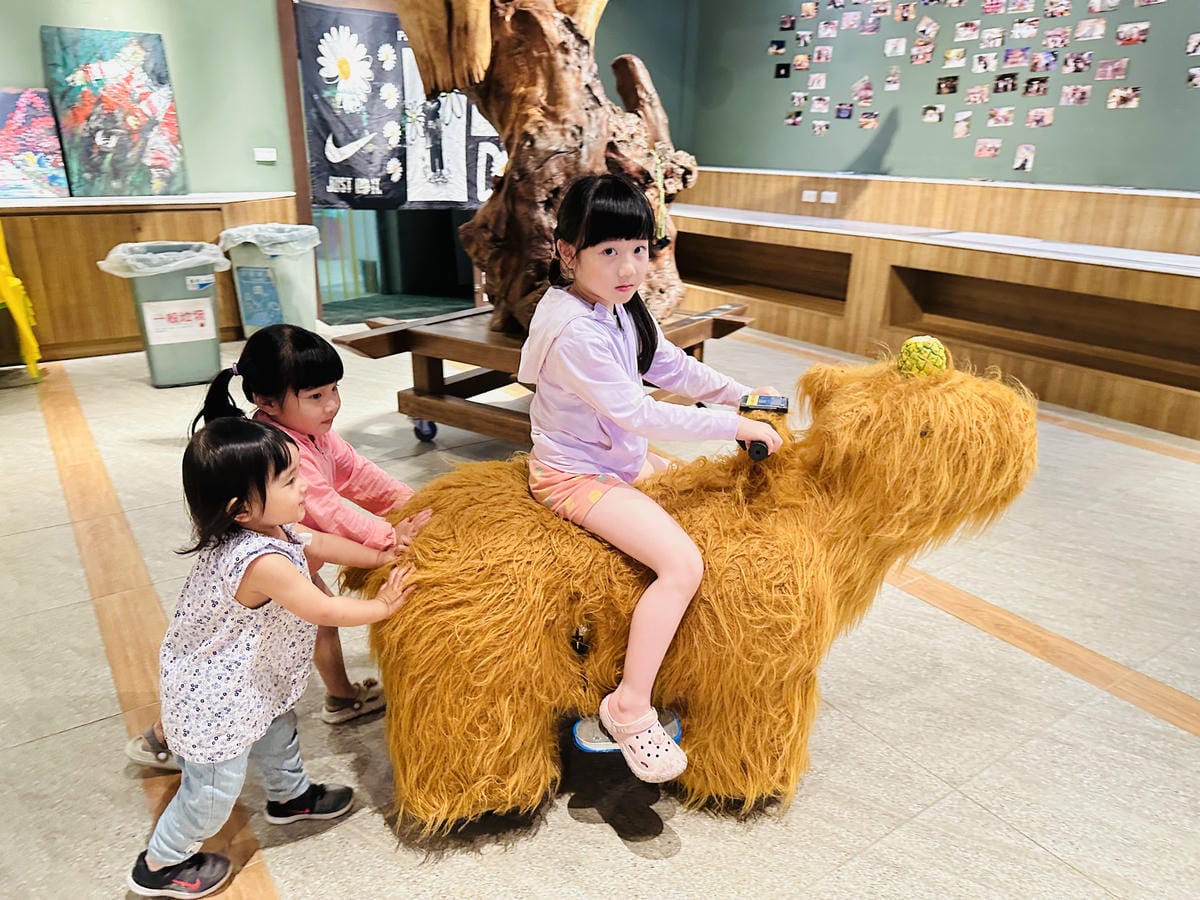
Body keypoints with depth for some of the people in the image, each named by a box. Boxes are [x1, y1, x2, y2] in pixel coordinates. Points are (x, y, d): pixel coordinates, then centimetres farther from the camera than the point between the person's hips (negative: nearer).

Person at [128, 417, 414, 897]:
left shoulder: (268, 526, -11)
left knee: (277, 733, 30)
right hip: (216, 700, -9)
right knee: (215, 787, 13)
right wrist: (382, 605, -14)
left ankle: (291, 795, 57)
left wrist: (377, 557, 4)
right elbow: (324, 611, -29)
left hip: (251, 681, 9)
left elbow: (318, 542, 6)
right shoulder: (263, 562, -39)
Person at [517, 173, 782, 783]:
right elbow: (638, 414, -28)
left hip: (622, 455, 10)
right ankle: (630, 707, -7)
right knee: (683, 563, -23)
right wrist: (733, 425, -22)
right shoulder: (573, 330, -28)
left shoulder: (619, 304, 2)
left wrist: (742, 395, 4)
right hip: (578, 475, -10)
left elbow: (672, 367, 12)